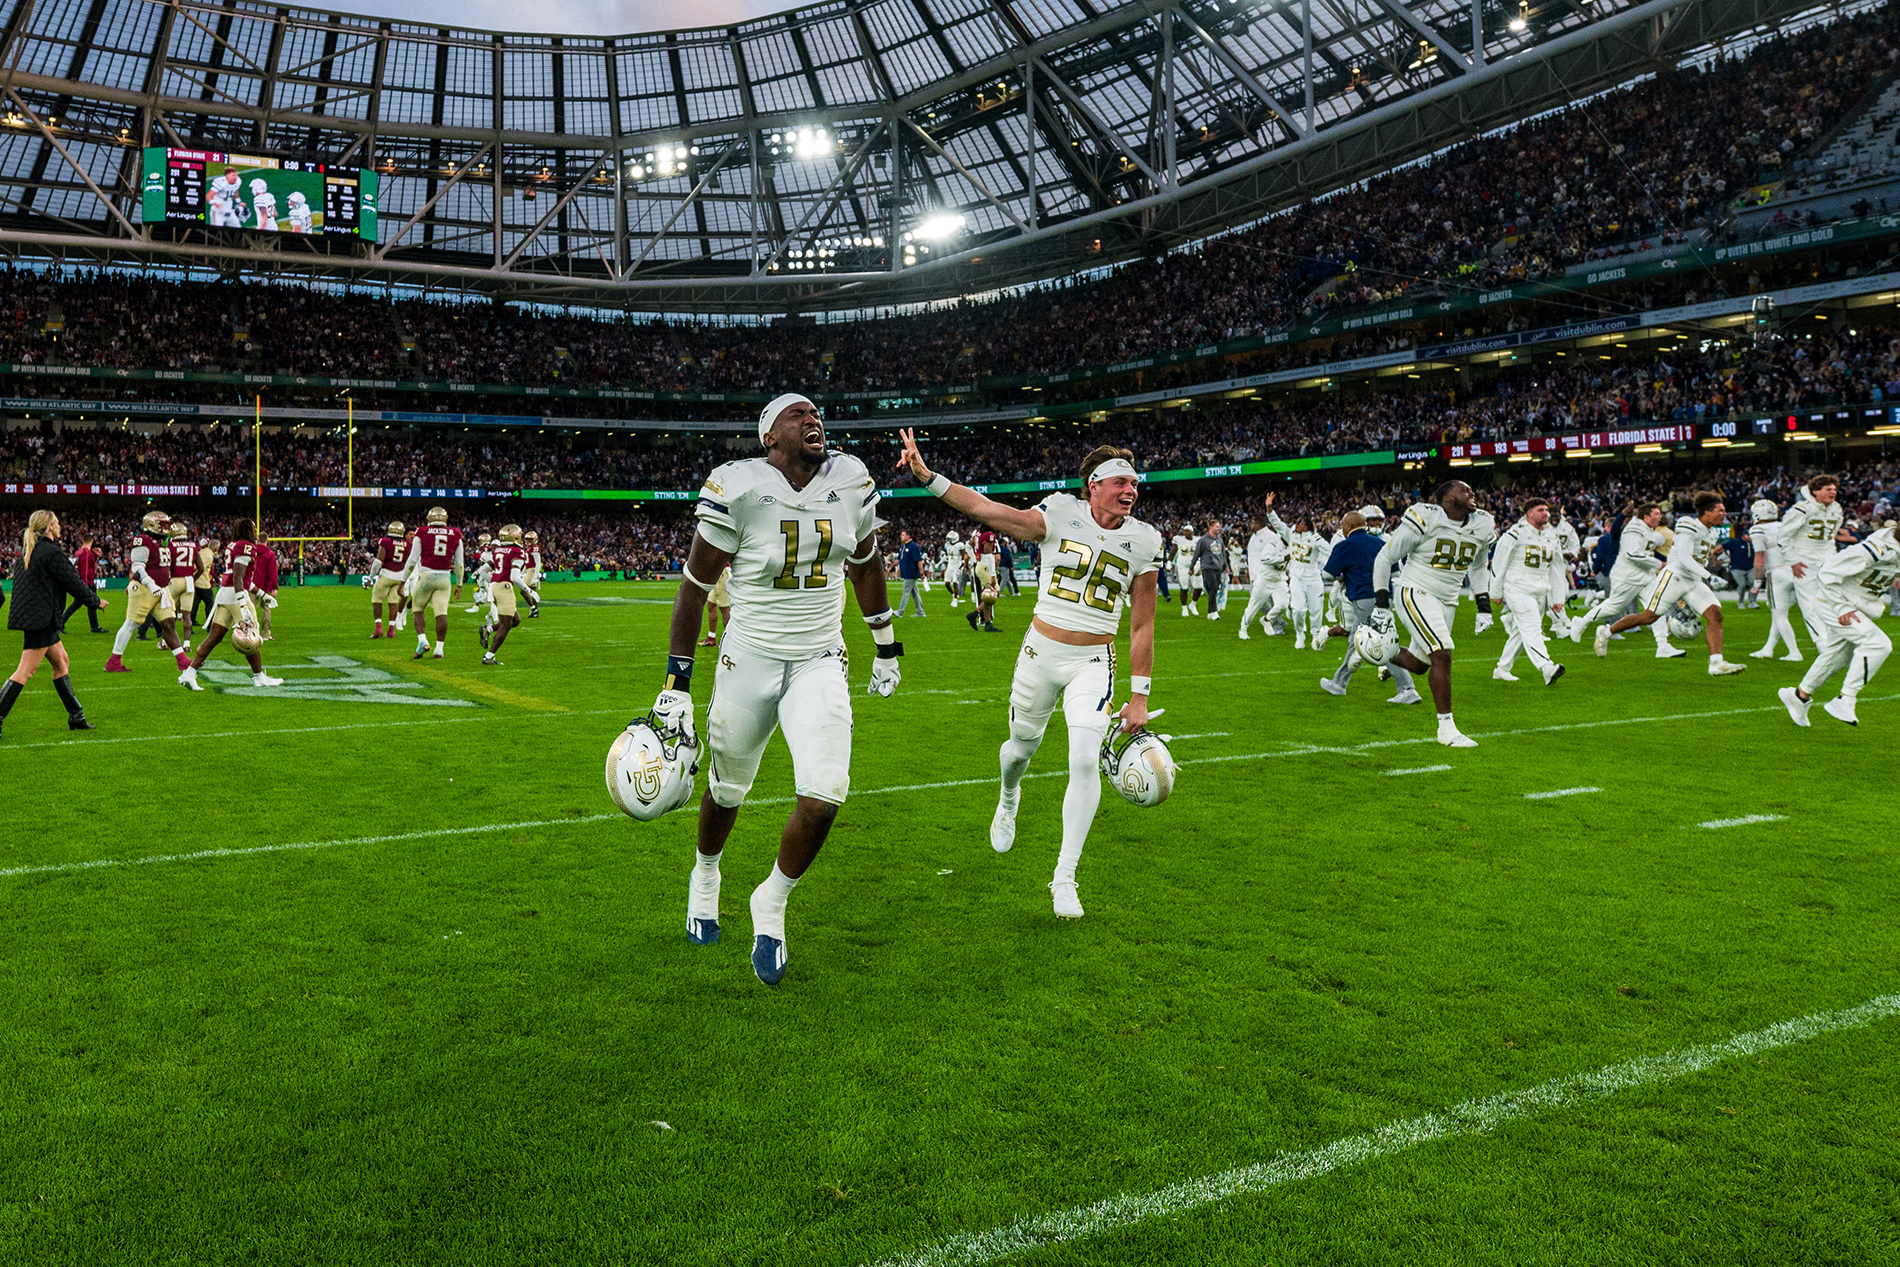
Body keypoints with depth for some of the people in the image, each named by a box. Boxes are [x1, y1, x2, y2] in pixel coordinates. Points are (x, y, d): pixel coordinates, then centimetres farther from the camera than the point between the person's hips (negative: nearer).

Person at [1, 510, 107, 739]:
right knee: (26, 671, -9)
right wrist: (96, 601, 4)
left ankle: (76, 716, 17)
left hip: (31, 615, 10)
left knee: (61, 661, 14)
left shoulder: (29, 550, 13)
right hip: (40, 618, -10)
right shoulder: (52, 553, -14)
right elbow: (74, 583, -11)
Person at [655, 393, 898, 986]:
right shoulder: (738, 490, -16)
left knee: (823, 798, -15)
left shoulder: (852, 482, -3)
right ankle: (705, 875, 50)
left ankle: (771, 903, 12)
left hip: (820, 663, 2)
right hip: (749, 660, -2)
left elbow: (866, 564, 14)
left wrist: (886, 648, 20)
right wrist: (676, 685, -7)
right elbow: (694, 587, -7)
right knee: (728, 790, 16)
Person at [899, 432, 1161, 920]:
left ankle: (1065, 877, -2)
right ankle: (1008, 800, 54)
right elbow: (986, 510, -14)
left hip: (1094, 662, 0)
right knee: (1022, 748, 15)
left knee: (1085, 762, -15)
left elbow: (1142, 626, 1)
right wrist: (926, 476, -24)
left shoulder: (1143, 541, -4)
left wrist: (1139, 697, 0)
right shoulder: (1060, 514, -8)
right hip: (1041, 652, 0)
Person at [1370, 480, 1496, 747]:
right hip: (1416, 594, -7)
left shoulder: (1482, 527, 3)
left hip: (1447, 602, 7)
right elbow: (1384, 558, -10)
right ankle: (1446, 727, -10)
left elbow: (1478, 568, 21)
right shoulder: (1424, 520, -17)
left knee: (1418, 664, 11)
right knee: (1442, 655, -19)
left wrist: (1484, 607, 13)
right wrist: (1381, 604, -12)